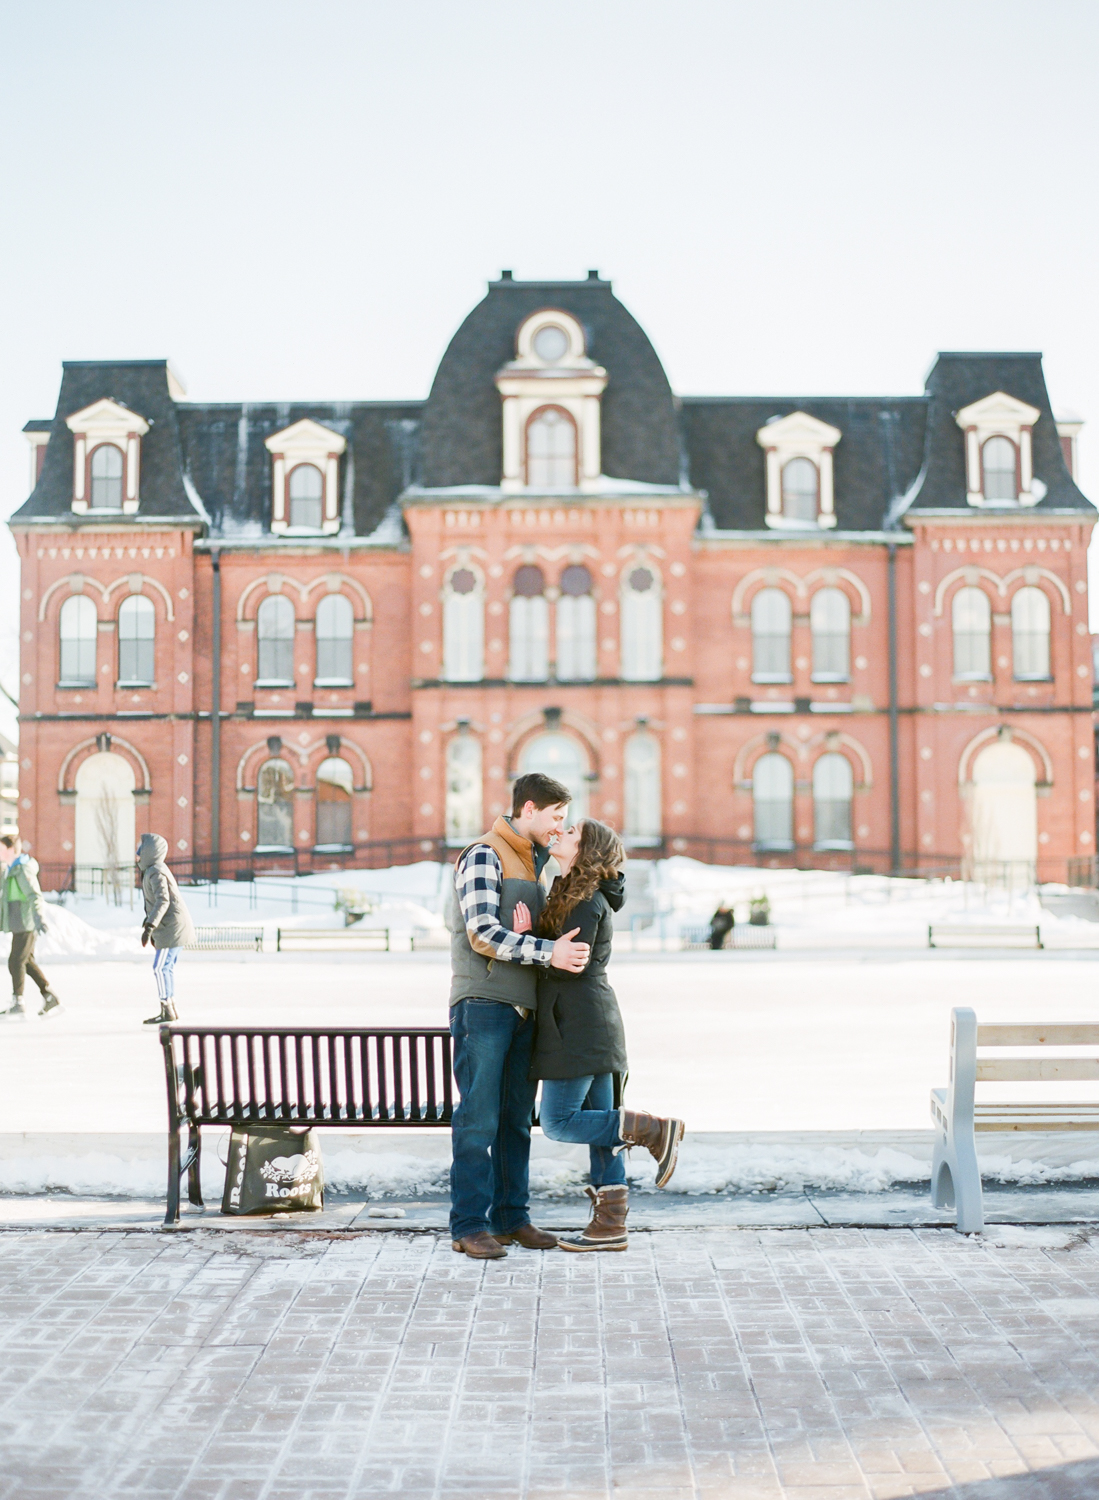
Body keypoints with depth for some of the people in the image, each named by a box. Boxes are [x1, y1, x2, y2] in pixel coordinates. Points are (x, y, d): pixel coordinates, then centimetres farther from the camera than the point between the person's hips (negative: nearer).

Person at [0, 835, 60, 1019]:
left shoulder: (23, 869, -14)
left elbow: (34, 896, -23)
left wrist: (39, 918, -33)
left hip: (26, 923, -10)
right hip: (19, 923, 10)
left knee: (16, 961, -7)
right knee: (27, 962, 11)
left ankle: (17, 1002, -2)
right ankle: (50, 997, 15)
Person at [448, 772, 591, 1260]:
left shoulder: (532, 863, 21)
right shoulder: (484, 856, -6)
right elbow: (483, 933, -17)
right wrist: (549, 952, -22)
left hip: (522, 1008, 8)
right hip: (483, 1004, -8)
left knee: (516, 1119, 9)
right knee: (478, 1118, -7)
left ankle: (511, 1216, 15)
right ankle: (469, 1225, -4)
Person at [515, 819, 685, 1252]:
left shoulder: (585, 900, -12)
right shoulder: (571, 893, 18)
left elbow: (571, 965, -18)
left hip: (579, 1026, -10)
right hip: (593, 1022, 10)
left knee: (559, 1122, -7)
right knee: (598, 1125, 8)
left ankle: (654, 1130, -6)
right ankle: (610, 1225, 9)